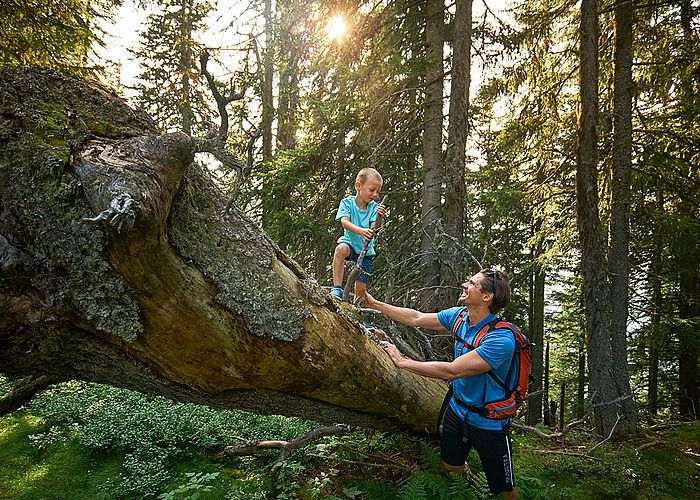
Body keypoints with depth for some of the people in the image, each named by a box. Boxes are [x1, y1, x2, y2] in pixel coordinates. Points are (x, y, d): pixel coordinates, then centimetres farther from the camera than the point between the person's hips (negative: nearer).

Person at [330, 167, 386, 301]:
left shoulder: (374, 207, -6)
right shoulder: (347, 202, -9)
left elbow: (375, 230, -17)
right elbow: (345, 222, -25)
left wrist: (379, 217, -38)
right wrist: (360, 231, -44)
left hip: (366, 250, 2)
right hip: (350, 242, -2)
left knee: (361, 287, 0)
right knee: (340, 249, -38)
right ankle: (337, 288, -32)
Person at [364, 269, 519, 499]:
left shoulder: (501, 339, -32)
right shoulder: (458, 316, -8)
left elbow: (451, 371, -33)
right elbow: (416, 318, 2)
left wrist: (403, 362, -27)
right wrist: (374, 303, 3)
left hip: (488, 423, -6)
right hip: (457, 409, 6)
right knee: (449, 467, 21)